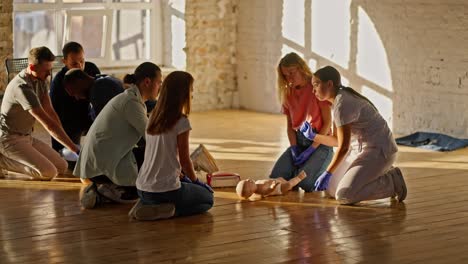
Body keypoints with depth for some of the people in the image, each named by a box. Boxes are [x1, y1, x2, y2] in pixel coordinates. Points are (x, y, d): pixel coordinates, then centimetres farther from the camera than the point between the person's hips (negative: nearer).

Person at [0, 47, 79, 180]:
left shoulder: (40, 79, 1)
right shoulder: (23, 87, -28)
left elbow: (50, 111, 3)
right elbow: (48, 124, -31)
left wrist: (65, 141, -6)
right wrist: (75, 149, -32)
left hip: (27, 137, 9)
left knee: (62, 167, 2)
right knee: (48, 172, -23)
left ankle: (13, 157, 12)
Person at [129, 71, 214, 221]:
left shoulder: (153, 117, 6)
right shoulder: (181, 122, -15)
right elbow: (184, 160, -8)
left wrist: (181, 176, 24)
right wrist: (195, 181, 10)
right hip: (165, 190, -7)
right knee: (208, 198, 18)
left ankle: (145, 205, 8)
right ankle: (169, 210, -7)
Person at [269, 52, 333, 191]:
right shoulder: (288, 93, 10)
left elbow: (327, 123, -10)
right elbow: (290, 125, 10)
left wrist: (311, 150, -15)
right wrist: (294, 149, -8)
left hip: (319, 142, -5)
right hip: (298, 141, 5)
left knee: (305, 183, -27)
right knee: (276, 177, -17)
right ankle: (300, 168, 13)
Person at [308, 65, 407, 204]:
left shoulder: (342, 105, -21)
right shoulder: (338, 101, 10)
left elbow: (343, 147, -20)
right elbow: (337, 140, 13)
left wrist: (327, 173, -17)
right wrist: (313, 136, 9)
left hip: (379, 151, -10)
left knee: (344, 195, -20)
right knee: (331, 189, 8)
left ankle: (392, 182, -3)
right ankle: (382, 176, 16)